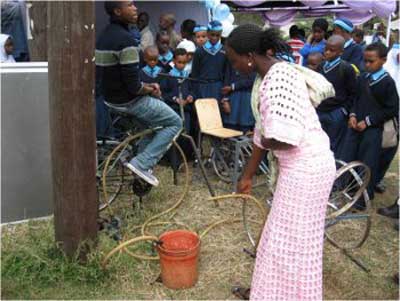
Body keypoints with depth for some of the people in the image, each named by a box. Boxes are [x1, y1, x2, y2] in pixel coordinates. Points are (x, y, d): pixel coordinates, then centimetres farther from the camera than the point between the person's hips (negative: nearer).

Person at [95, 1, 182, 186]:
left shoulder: (104, 36, 7)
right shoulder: (126, 40, -23)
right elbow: (133, 86, -25)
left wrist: (146, 86, 8)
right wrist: (150, 91, -5)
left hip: (112, 97, 9)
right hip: (129, 101, -9)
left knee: (153, 124, 27)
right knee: (175, 123, 3)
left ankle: (143, 167, 26)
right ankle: (141, 164, -3)